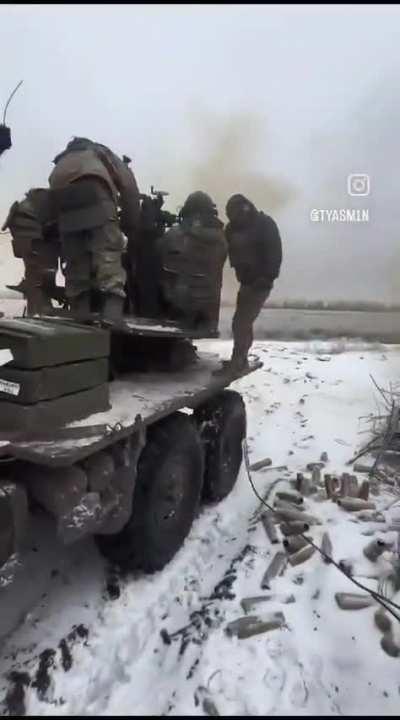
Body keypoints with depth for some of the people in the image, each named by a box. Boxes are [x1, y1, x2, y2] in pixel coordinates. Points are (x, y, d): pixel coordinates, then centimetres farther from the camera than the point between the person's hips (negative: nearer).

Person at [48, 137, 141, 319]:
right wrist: (132, 230, 19)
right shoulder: (102, 153, 34)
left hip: (60, 193, 4)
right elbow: (128, 185, 17)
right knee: (110, 271, -8)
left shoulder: (62, 160, 43)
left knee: (76, 273, 8)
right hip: (94, 187, -3)